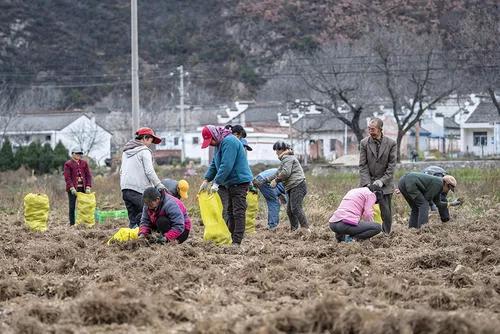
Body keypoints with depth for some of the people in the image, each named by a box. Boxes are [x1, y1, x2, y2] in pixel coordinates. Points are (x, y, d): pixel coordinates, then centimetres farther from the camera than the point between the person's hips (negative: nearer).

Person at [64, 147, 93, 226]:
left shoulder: (84, 163, 11)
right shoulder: (68, 164, 1)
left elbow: (88, 175, 7)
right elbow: (67, 177, -6)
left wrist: (88, 187, -5)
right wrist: (72, 188, -17)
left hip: (83, 188, 3)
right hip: (73, 189, -3)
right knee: (72, 207, -1)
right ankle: (72, 224, 1)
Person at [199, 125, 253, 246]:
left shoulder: (229, 142, -20)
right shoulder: (218, 144, 13)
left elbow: (226, 165, -26)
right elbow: (214, 165, 17)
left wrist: (216, 183, -25)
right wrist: (206, 180, 5)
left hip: (239, 181, -10)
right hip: (226, 183, 10)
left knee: (238, 212, -9)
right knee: (228, 211, 12)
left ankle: (236, 241, -11)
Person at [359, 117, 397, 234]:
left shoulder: (391, 143, -4)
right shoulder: (364, 143, -2)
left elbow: (392, 165, -5)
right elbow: (363, 165, -3)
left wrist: (382, 181, -14)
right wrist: (367, 184, -13)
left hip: (385, 183, -1)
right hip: (368, 182, 1)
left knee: (386, 211, -2)